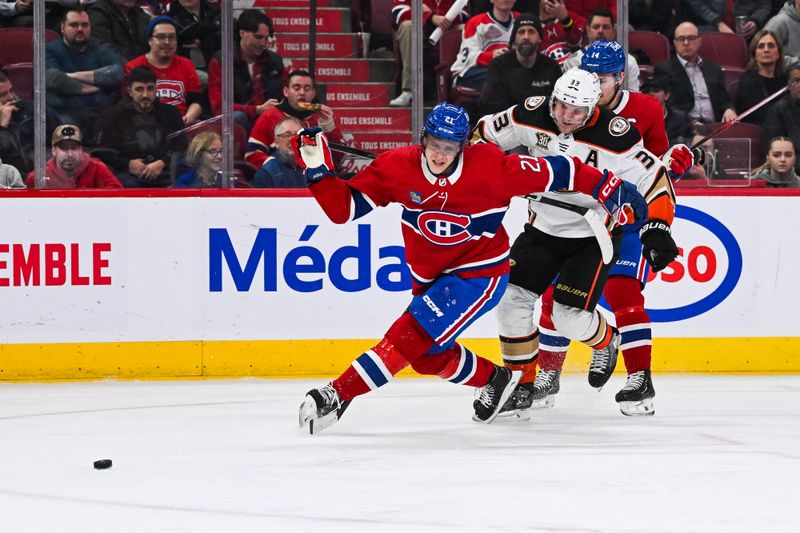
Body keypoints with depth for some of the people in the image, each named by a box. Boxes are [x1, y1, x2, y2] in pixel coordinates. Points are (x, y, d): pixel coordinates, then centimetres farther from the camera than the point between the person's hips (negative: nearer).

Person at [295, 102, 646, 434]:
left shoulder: (492, 168, -22)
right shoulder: (397, 167, -14)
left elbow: (557, 173, -13)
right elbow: (343, 207, -13)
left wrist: (612, 190, -11)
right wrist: (319, 171, -28)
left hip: (480, 273, -6)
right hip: (429, 277, 6)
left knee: (413, 333, -20)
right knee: (427, 357, 14)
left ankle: (337, 395, -20)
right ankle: (494, 380, 39)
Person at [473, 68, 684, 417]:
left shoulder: (613, 135, -25)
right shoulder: (532, 116, -13)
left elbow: (653, 179, -19)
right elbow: (486, 133, 3)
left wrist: (657, 230, -27)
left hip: (592, 235, -4)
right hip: (542, 228, 4)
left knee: (570, 316, -12)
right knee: (511, 299, -6)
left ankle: (606, 341, 25)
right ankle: (522, 385, 9)